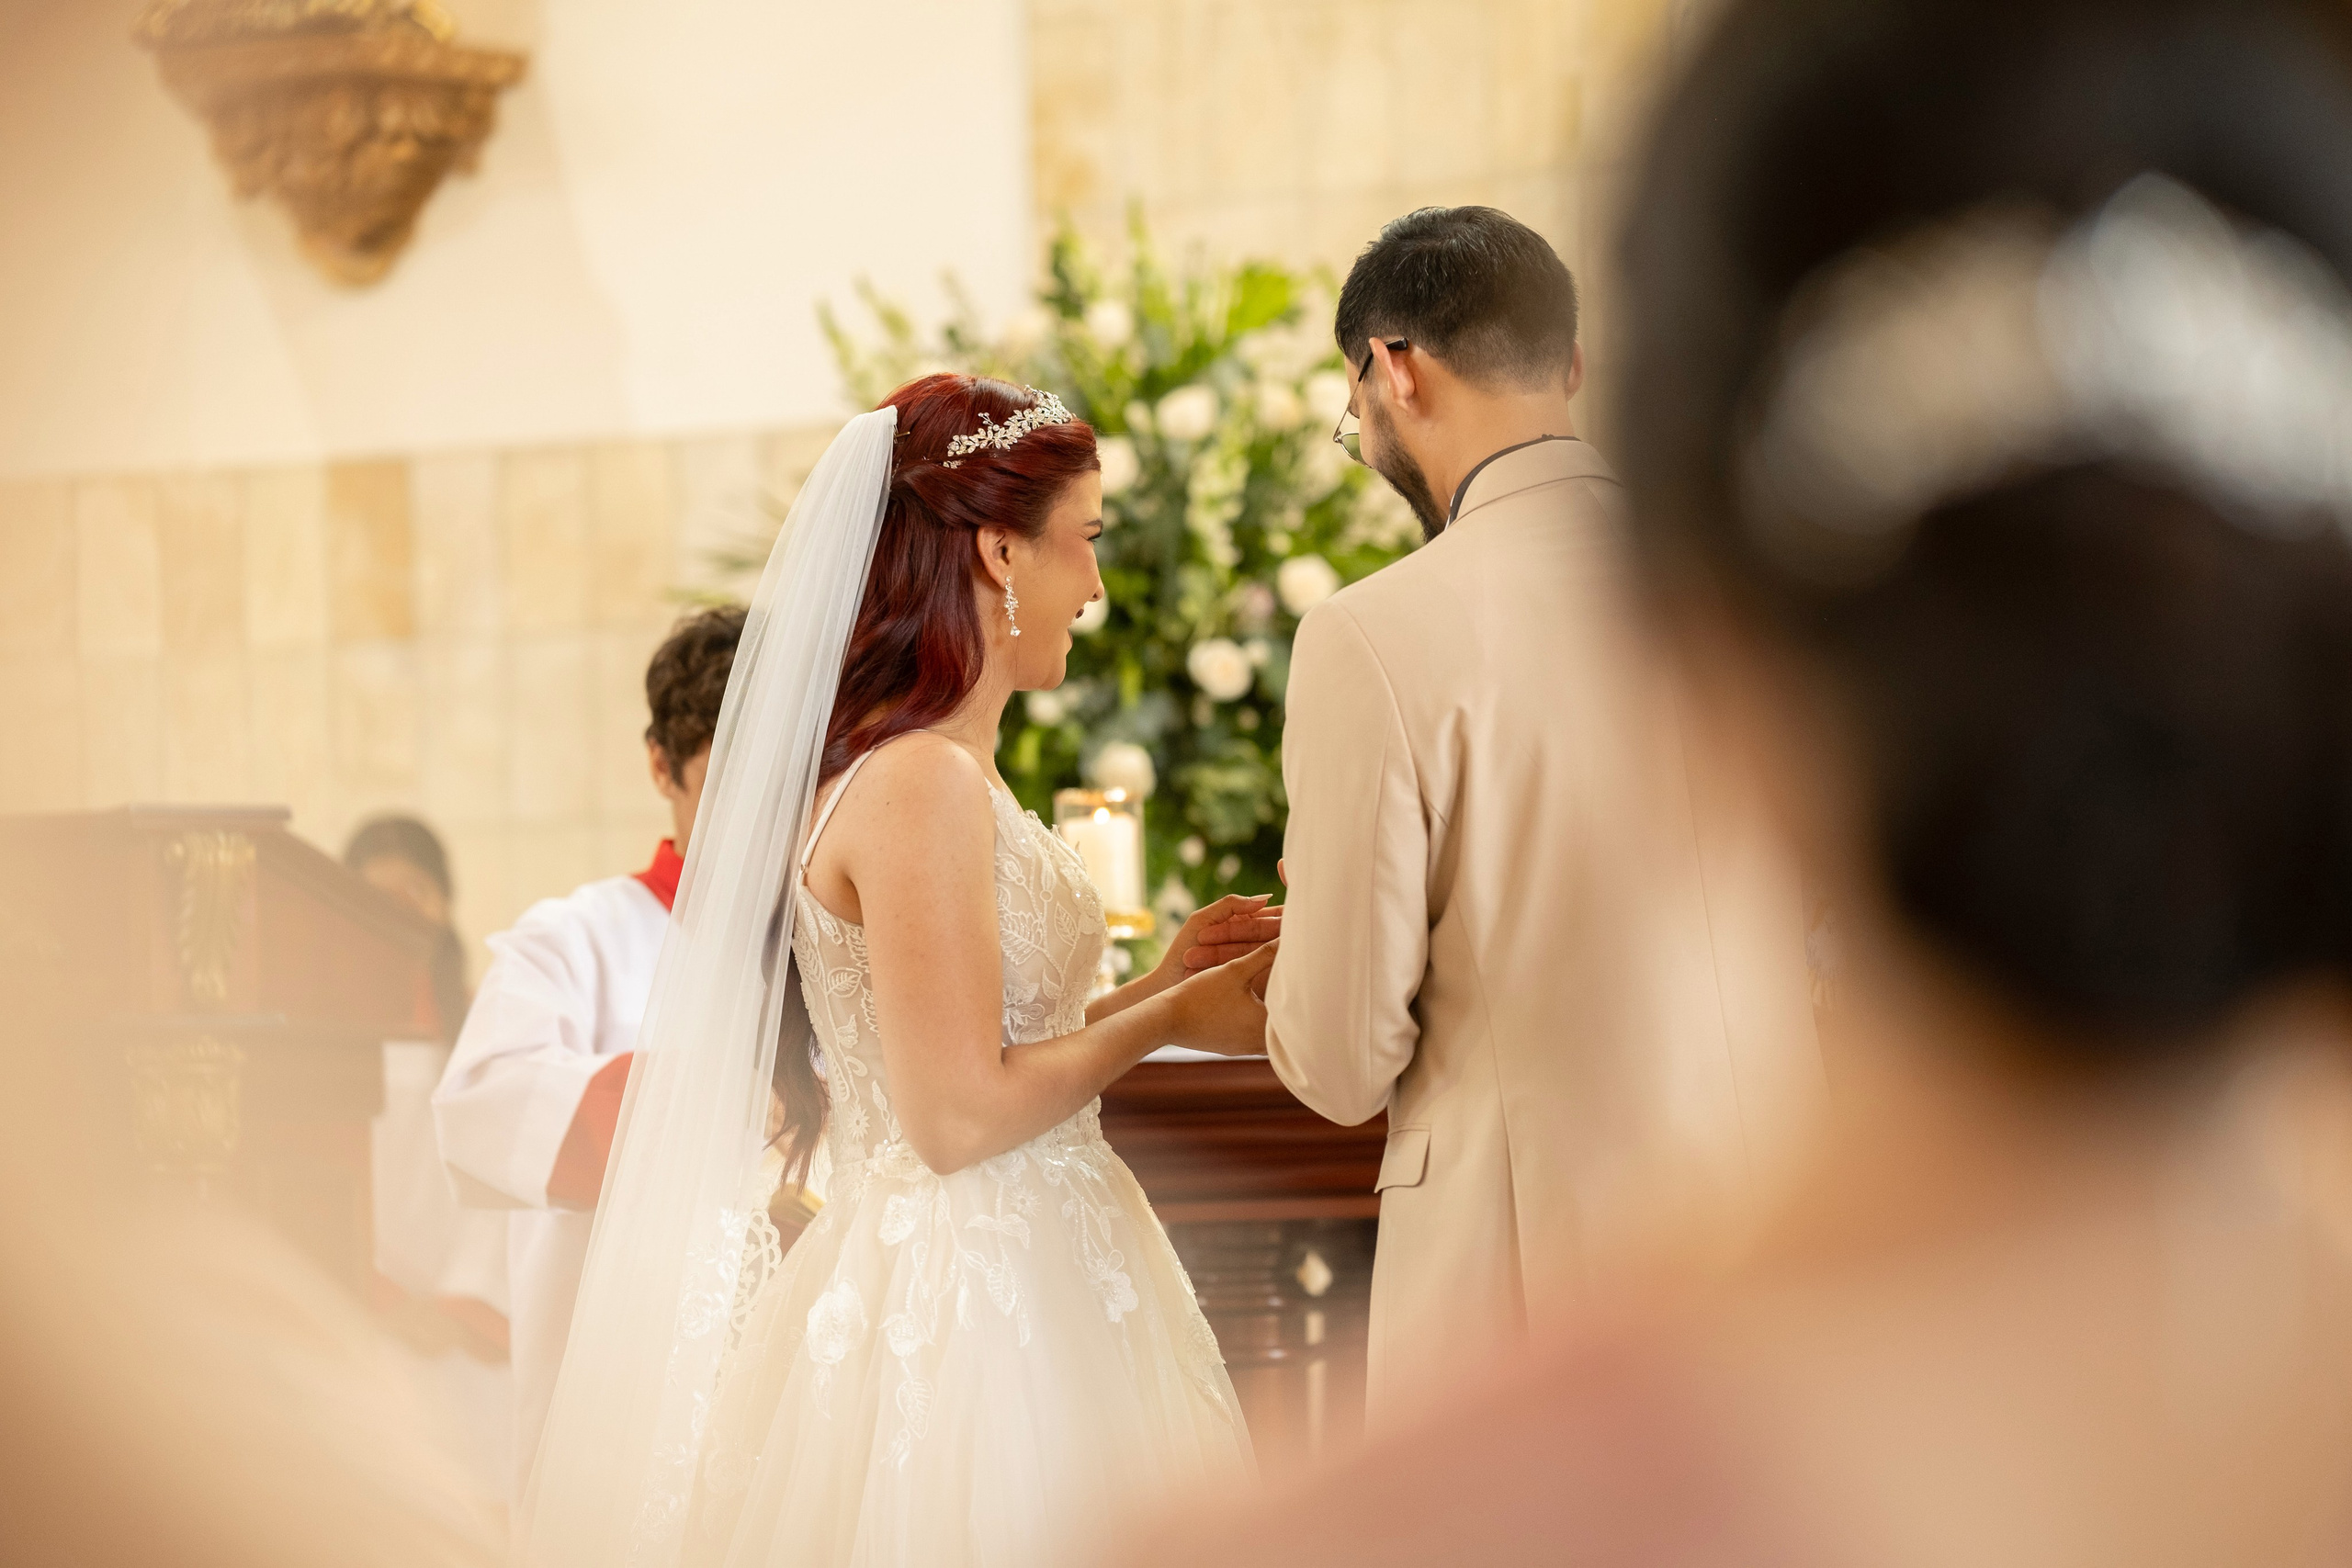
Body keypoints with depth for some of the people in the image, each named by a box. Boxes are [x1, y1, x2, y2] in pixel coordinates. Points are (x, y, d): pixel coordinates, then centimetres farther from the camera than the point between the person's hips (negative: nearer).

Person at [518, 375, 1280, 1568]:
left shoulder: (917, 772, 12)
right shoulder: (922, 785, -17)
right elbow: (961, 1116, -18)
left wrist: (1156, 980, 13)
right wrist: (1166, 1020, -8)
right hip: (969, 1324, -9)